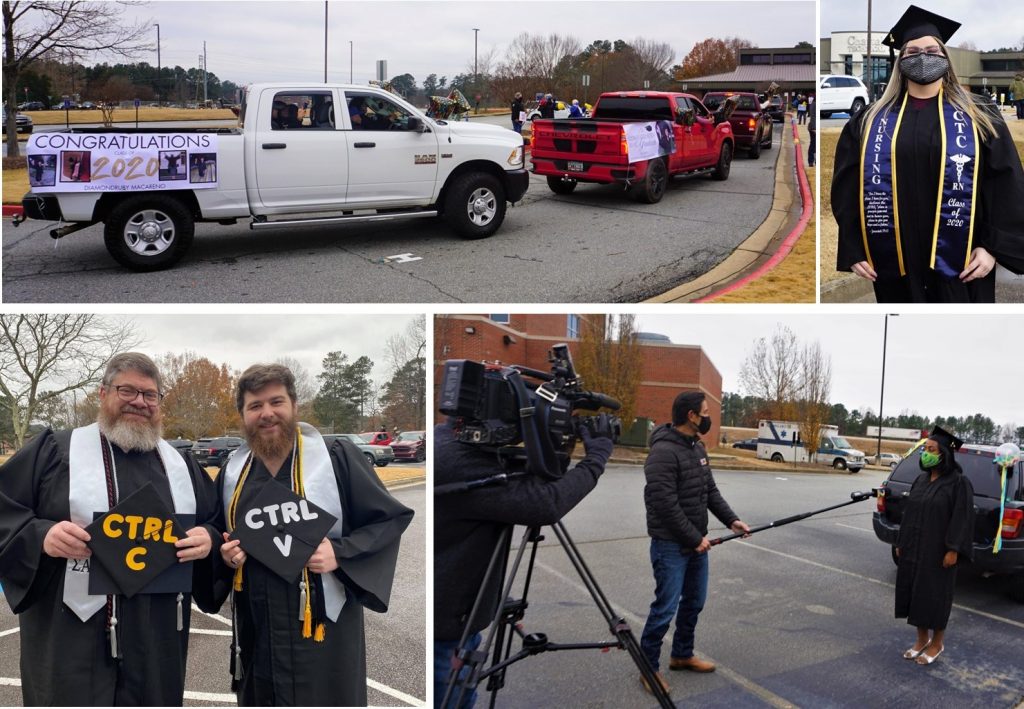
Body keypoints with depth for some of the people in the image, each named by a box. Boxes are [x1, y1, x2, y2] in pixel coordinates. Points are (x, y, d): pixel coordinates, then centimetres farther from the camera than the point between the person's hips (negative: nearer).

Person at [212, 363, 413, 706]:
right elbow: (217, 537, 21)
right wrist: (225, 555, -1)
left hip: (324, 628, -4)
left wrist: (341, 553, -19)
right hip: (257, 634, 5)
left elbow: (392, 518, -6)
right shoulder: (231, 473, 8)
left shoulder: (337, 458, -7)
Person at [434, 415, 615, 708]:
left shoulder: (449, 441, 2)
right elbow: (545, 505, -32)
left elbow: (516, 493, 11)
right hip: (446, 624, -9)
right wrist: (597, 456, -21)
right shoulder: (458, 463, -30)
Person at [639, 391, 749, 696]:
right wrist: (695, 538, -18)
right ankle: (649, 667, 9)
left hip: (696, 541, 9)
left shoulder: (697, 447, 8)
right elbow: (665, 504, -24)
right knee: (666, 607, -4)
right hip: (670, 545, -9)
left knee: (694, 602, 17)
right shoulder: (664, 452, -21)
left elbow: (710, 491, 14)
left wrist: (731, 519, 2)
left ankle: (682, 655, 34)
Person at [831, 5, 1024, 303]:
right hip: (893, 266, 1)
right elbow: (847, 188, 6)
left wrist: (994, 247, -8)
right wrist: (852, 251, -2)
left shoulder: (980, 119, 6)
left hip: (959, 266, -1)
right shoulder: (869, 121, 8)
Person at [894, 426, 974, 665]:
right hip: (913, 549, 6)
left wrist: (953, 550, -18)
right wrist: (901, 543, 12)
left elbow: (962, 518, -14)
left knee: (935, 596, 3)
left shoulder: (959, 483, -11)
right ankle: (922, 638, 25)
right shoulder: (921, 479, 8)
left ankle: (937, 643, 19)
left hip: (938, 552, -6)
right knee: (913, 592, 10)